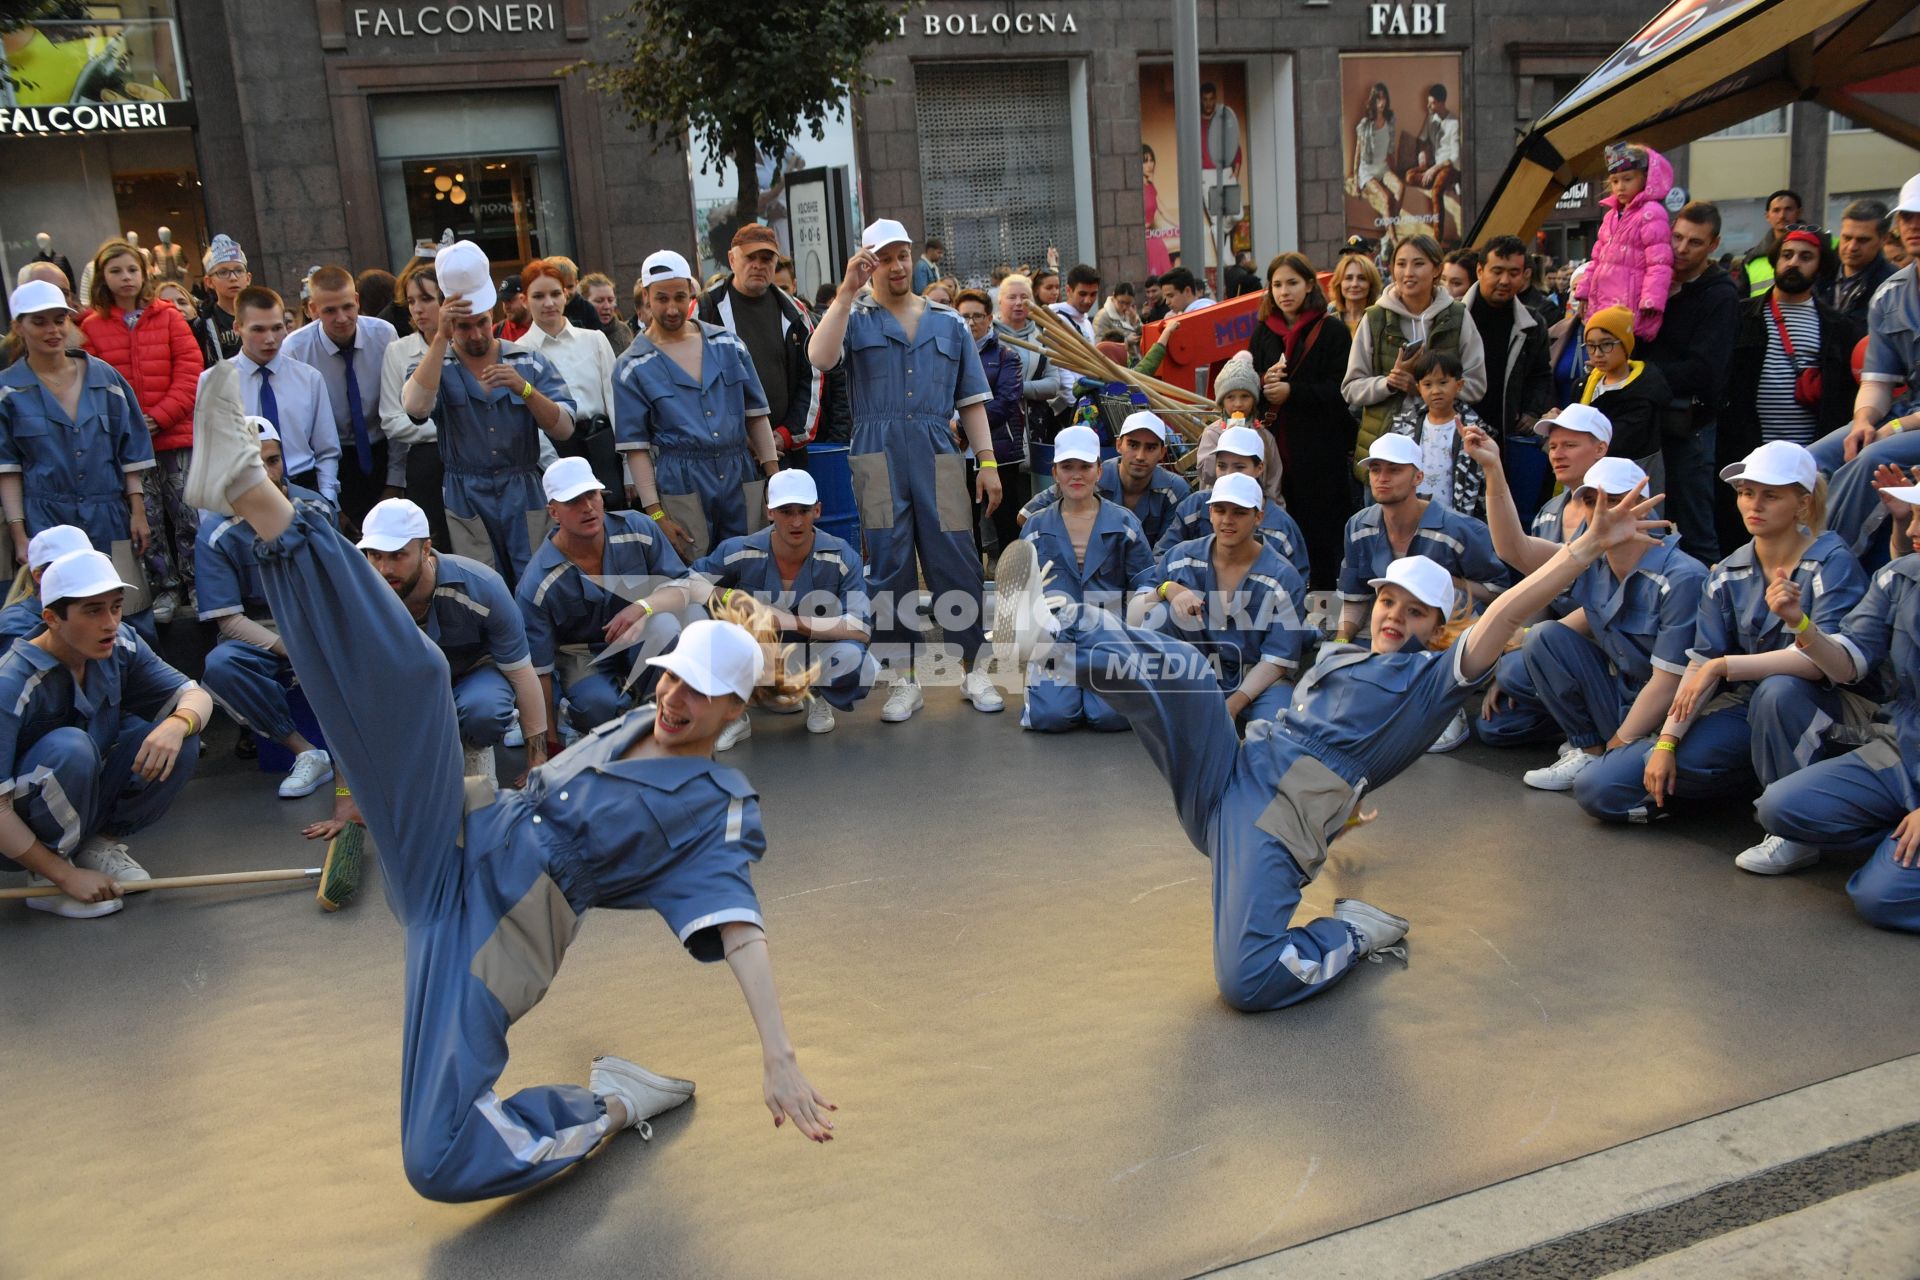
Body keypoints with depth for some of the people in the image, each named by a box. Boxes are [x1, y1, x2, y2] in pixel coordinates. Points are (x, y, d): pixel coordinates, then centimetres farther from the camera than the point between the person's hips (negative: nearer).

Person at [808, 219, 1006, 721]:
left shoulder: (948, 323, 16)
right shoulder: (854, 318, 9)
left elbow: (971, 400, 14)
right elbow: (820, 357, -13)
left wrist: (988, 462, 6)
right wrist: (847, 291, -15)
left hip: (938, 452, 1)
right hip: (878, 454, -1)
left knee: (956, 562, -1)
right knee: (889, 569, 2)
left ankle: (974, 672, 11)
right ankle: (904, 680, 12)